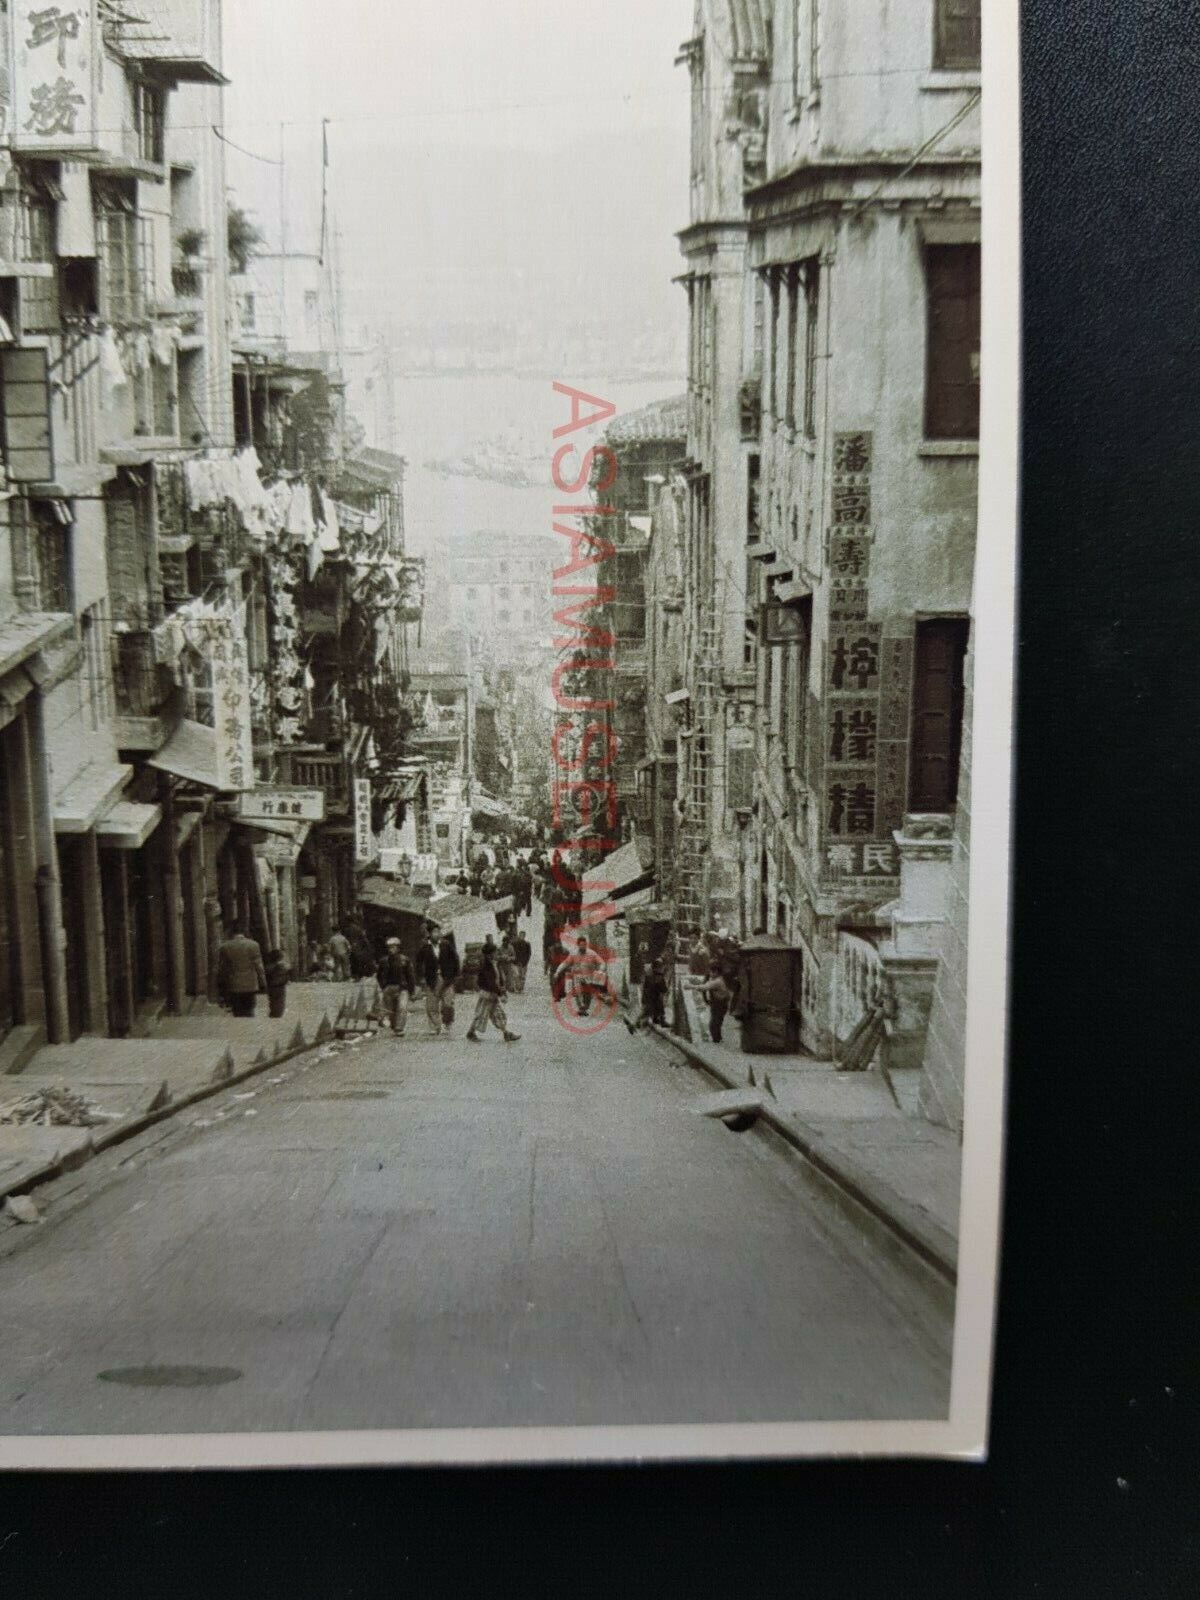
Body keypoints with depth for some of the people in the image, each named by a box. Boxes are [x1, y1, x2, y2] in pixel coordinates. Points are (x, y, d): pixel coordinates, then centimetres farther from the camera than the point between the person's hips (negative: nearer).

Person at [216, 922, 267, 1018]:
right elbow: (259, 967, -3)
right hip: (250, 987, 0)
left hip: (232, 989, 0)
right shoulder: (253, 945, -3)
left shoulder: (224, 947, -2)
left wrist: (221, 990, 8)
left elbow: (220, 971, 1)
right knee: (249, 1013, 7)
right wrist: (262, 985, 5)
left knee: (237, 1014, 6)